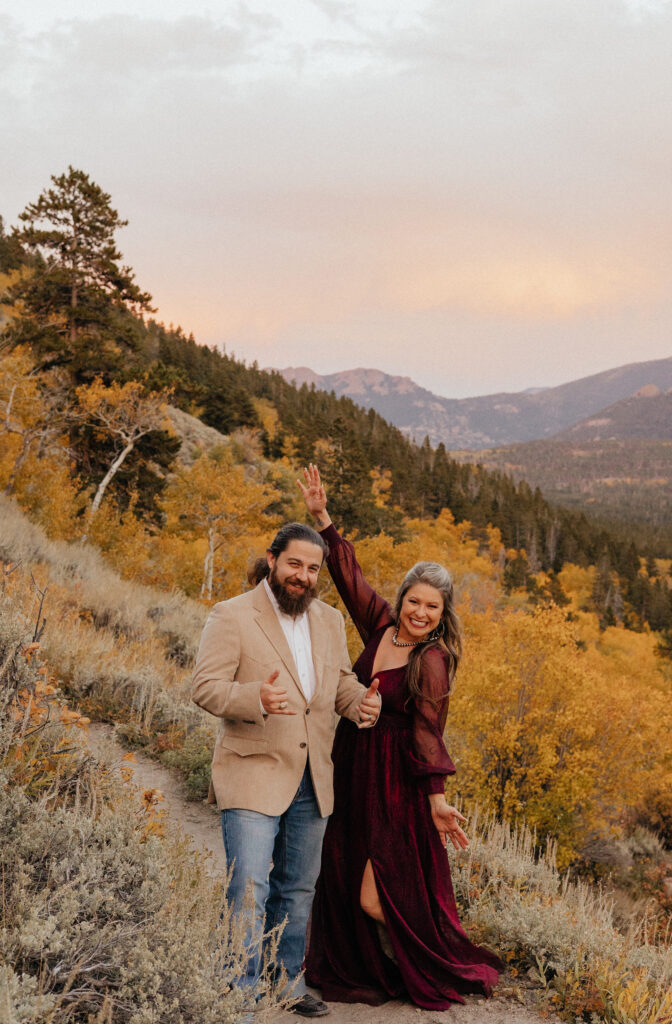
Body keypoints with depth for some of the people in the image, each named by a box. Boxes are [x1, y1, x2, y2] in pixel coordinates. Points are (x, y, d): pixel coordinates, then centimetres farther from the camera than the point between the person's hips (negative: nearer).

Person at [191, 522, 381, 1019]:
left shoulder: (330, 621, 12)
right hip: (253, 777, -6)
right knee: (249, 891, -10)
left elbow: (341, 682, 17)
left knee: (297, 889, 16)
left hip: (311, 780, 6)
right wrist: (256, 698, -33)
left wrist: (362, 702, -7)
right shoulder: (232, 616, -7)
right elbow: (206, 687, -14)